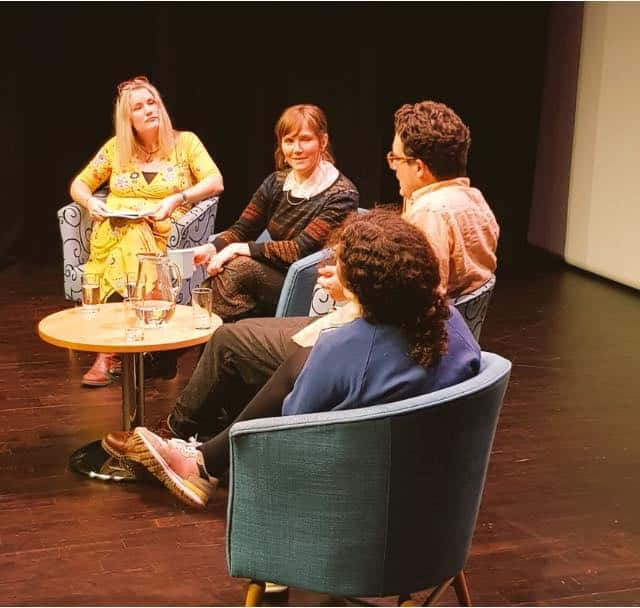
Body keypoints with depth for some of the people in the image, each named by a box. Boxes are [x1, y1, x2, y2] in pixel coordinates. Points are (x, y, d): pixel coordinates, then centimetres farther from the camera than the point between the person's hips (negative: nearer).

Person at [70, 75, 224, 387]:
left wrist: (177, 199, -20)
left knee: (132, 240, -36)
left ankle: (108, 352, -34)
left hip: (162, 232, -2)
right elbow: (79, 185, 19)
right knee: (126, 240, -35)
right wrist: (90, 202, -5)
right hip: (113, 230, 2)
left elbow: (215, 182, -5)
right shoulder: (116, 147, 14)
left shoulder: (184, 142, 7)